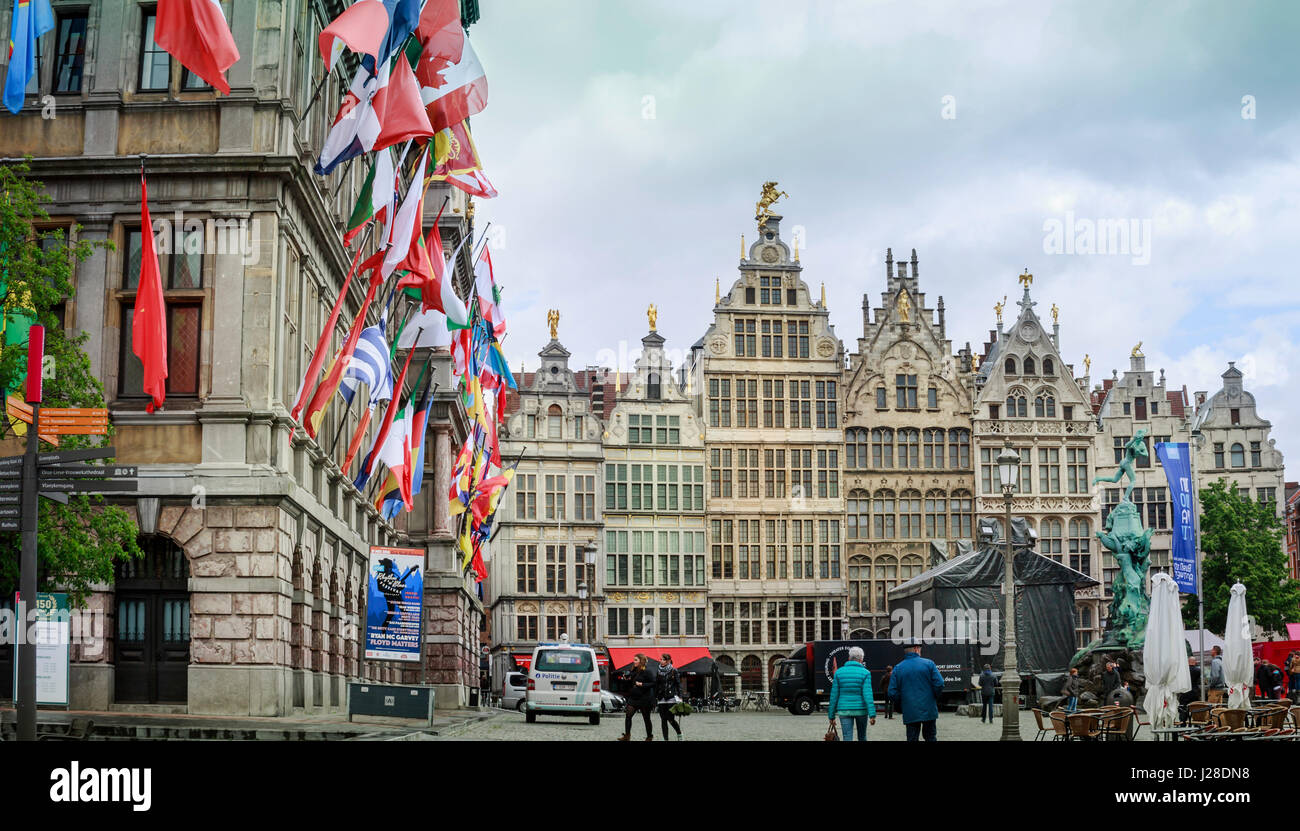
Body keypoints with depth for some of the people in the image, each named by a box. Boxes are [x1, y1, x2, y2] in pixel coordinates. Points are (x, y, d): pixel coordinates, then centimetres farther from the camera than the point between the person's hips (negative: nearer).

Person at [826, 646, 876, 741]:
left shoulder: (839, 672, 1)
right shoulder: (865, 673, -5)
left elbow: (834, 695, 1)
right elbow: (868, 695, -13)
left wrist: (831, 715, 7)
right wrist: (872, 714, -15)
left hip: (844, 711, 0)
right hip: (861, 710, 0)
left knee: (847, 738, -2)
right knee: (862, 737, 18)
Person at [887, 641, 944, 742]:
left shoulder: (897, 668, 2)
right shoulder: (928, 663, -3)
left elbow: (892, 693, -2)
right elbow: (939, 684, -9)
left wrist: (900, 707, 13)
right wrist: (935, 698, 9)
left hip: (910, 713, 1)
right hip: (928, 711, -1)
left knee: (912, 738, 5)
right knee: (930, 737, 11)